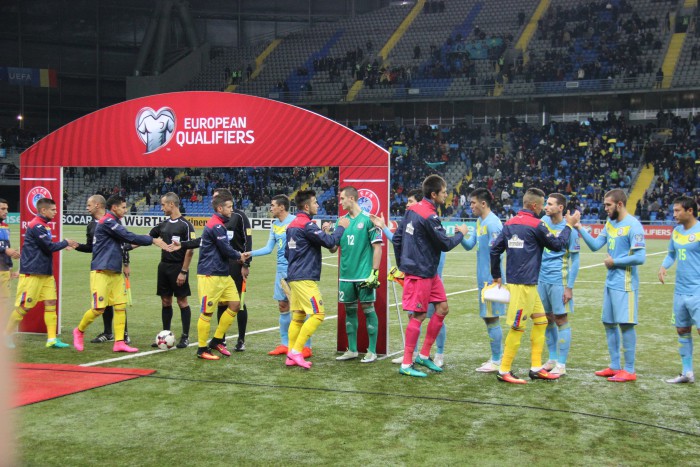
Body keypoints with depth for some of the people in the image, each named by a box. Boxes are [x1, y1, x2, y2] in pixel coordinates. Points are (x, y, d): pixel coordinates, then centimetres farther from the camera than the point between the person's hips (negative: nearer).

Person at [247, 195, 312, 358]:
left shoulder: (294, 221, -11)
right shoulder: (275, 225, 12)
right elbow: (269, 248, 16)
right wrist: (250, 253, 9)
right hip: (281, 271, 8)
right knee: (283, 306, 11)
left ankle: (306, 347, 2)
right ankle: (285, 344, 20)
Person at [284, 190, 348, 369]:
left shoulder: (292, 225, 13)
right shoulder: (307, 225, -15)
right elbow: (330, 242, -17)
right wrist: (341, 227, 1)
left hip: (294, 277, 10)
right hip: (305, 278, -10)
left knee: (298, 316, 11)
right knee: (318, 314, -8)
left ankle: (291, 356, 11)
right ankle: (296, 351, -10)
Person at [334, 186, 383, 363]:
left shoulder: (368, 219, -7)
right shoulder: (342, 221, 10)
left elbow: (377, 247, -7)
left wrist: (374, 272, -12)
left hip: (364, 275, -6)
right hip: (346, 275, 6)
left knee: (368, 309, -1)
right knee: (350, 310, 10)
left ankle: (372, 351, 7)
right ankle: (352, 350, 19)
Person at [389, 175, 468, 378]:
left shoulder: (412, 209, 8)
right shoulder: (429, 217, -20)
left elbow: (397, 238, 13)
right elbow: (445, 244, -14)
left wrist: (402, 265, 21)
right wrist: (460, 233, 4)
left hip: (429, 273, 10)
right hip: (420, 273, -10)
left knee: (442, 308, 13)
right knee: (418, 316, -3)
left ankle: (424, 355, 19)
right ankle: (406, 365, 5)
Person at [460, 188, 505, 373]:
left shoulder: (492, 223, -16)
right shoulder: (479, 221, 13)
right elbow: (470, 245, 16)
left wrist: (494, 279, -19)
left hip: (491, 278, -9)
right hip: (484, 279, 9)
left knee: (492, 318, -3)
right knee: (488, 317, 14)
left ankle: (497, 362, 4)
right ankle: (497, 356, 24)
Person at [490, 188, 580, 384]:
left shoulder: (510, 223, 9)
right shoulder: (535, 225, -12)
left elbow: (495, 249, 9)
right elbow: (557, 244, -2)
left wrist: (496, 276, 18)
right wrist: (569, 225, 11)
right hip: (523, 284, -9)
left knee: (540, 321, 15)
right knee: (517, 327, -3)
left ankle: (536, 368, 18)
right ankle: (504, 371, 2)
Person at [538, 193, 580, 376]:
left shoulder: (569, 229, -11)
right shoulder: (543, 221, 5)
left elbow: (575, 260, -7)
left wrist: (569, 287, -11)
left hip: (559, 280, -6)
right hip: (542, 278, 6)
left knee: (561, 320, 0)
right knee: (547, 320, 12)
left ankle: (561, 365, 6)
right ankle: (552, 359, 23)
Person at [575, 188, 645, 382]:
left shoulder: (633, 225, -14)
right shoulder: (610, 223, 11)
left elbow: (640, 257, -19)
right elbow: (595, 245, 9)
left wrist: (614, 262, -12)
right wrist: (580, 229, 0)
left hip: (625, 284, -9)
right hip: (610, 282, 9)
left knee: (625, 324, -4)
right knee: (609, 323, 13)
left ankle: (629, 371, 5)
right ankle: (615, 367, 23)